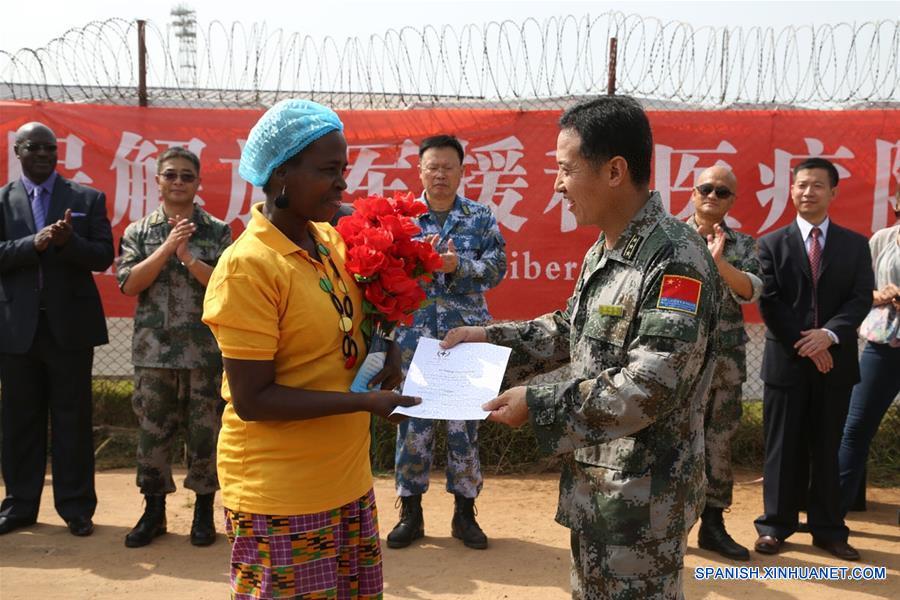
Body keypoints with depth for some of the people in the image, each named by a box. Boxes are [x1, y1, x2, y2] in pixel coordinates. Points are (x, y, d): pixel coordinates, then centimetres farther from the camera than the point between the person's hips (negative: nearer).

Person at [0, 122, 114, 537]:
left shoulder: (88, 199, 5)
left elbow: (103, 256, -3)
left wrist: (69, 242, -21)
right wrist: (34, 243, -19)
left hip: (70, 325, -1)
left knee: (73, 419, 5)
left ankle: (76, 506, 14)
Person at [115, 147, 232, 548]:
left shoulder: (217, 231, 3)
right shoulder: (138, 232, 7)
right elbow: (129, 284, -5)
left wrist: (189, 258, -18)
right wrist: (167, 248, -13)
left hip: (205, 350, -1)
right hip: (153, 350, 2)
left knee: (204, 431, 5)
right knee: (152, 430, 9)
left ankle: (204, 511, 21)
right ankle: (154, 512, 24)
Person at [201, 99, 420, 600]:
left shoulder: (330, 239, 3)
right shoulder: (247, 266, -19)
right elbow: (251, 400, -20)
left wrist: (385, 349, -3)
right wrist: (364, 402, -22)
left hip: (348, 475, 7)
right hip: (282, 493, -7)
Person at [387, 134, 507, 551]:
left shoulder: (480, 217, 6)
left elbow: (497, 267, -2)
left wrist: (459, 265, -18)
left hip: (466, 337, 0)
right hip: (413, 335, 0)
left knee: (465, 422, 6)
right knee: (412, 421, 5)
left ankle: (464, 512, 21)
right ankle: (410, 511, 20)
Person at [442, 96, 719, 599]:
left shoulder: (676, 260, -23)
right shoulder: (602, 252, 7)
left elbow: (651, 388, -28)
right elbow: (571, 331, 19)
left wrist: (538, 404, -23)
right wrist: (490, 338, 10)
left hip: (642, 498, -9)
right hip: (593, 482, 9)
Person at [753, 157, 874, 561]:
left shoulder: (855, 244, 8)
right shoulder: (773, 244, 3)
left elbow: (861, 298, -1)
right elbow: (768, 303, -4)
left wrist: (830, 334, -17)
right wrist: (803, 343, -12)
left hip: (835, 361, 1)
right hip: (786, 360, -1)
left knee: (827, 448, 10)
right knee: (783, 448, 5)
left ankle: (828, 530, 20)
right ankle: (775, 526, 16)